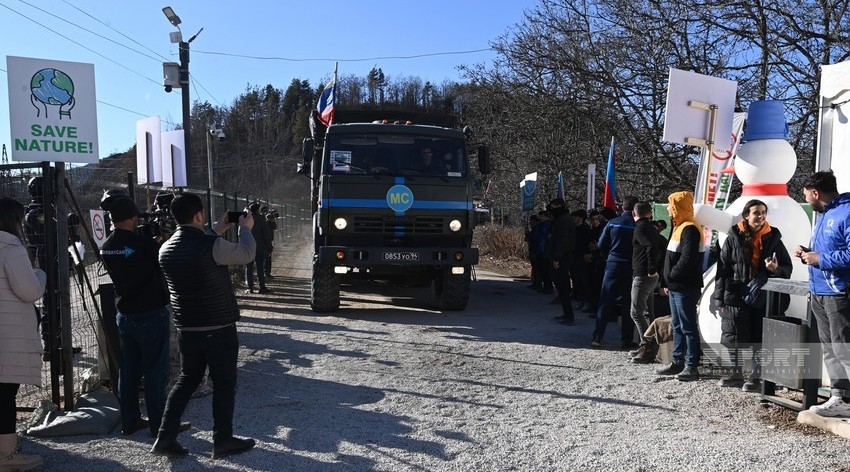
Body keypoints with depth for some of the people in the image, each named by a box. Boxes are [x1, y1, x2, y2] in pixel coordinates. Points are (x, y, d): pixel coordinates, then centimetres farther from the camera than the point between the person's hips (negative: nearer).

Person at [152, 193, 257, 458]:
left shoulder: (166, 249, 1)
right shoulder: (212, 245, -20)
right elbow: (246, 254, -5)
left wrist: (216, 232, 24)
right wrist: (245, 228, 12)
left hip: (186, 329, 6)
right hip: (219, 329, -6)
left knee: (186, 380, 19)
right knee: (224, 383, 8)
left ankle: (165, 437, 15)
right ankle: (223, 441, 16)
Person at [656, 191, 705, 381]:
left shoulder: (690, 229, -15)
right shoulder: (680, 227, 17)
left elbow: (687, 259, -25)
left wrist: (671, 276, -13)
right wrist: (669, 282, 14)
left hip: (685, 288, -10)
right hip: (675, 287, 10)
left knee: (688, 327, -5)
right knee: (677, 326, 16)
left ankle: (692, 366, 1)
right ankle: (678, 362, 25)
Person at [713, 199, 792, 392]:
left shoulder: (773, 238, 4)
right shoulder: (734, 238, 1)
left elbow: (787, 267, 10)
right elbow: (723, 268, 1)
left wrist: (776, 269, -15)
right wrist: (720, 298, -2)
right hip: (736, 295, 0)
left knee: (760, 338, 4)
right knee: (733, 336, 6)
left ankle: (756, 376, 17)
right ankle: (735, 373, 22)